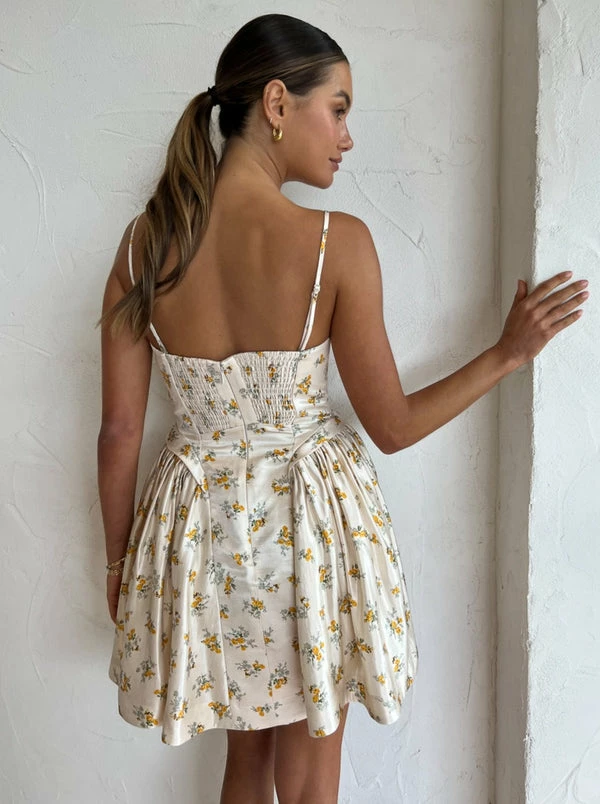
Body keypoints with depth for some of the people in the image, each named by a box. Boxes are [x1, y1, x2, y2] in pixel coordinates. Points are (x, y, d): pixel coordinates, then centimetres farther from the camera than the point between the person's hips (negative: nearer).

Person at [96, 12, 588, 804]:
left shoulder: (146, 242, -9)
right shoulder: (337, 242, -20)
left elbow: (119, 431, -4)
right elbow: (393, 426, -12)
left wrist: (118, 560, 10)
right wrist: (509, 352, -2)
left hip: (200, 528, 4)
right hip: (309, 527, -3)